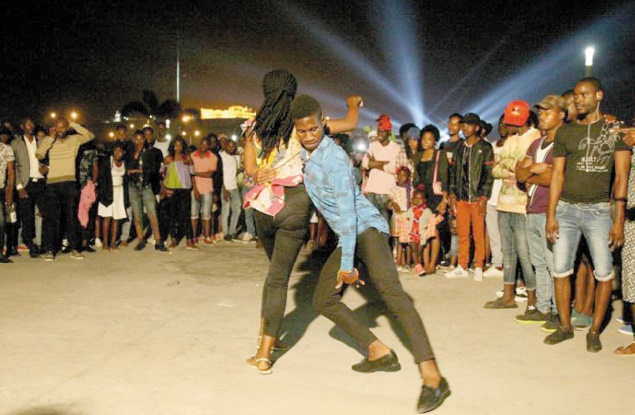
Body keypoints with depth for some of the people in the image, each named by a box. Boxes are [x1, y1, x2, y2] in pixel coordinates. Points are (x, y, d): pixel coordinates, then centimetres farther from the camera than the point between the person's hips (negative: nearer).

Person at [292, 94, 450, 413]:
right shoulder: (303, 152, 7)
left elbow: (348, 213, -21)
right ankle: (380, 353, 11)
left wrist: (347, 264, -20)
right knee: (323, 299, 6)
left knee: (389, 289, -27)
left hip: (367, 228, -9)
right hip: (346, 238, 9)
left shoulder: (334, 159, -18)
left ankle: (432, 376, -35)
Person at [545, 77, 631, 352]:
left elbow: (621, 176, -2)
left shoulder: (616, 130, 3)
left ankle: (594, 330, 13)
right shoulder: (565, 132, 9)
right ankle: (565, 326, 16)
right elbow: (557, 174, 7)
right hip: (566, 208, 2)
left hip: (598, 209, -2)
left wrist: (619, 220, -8)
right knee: (560, 270, 2)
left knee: (604, 273, -2)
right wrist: (551, 215, -1)